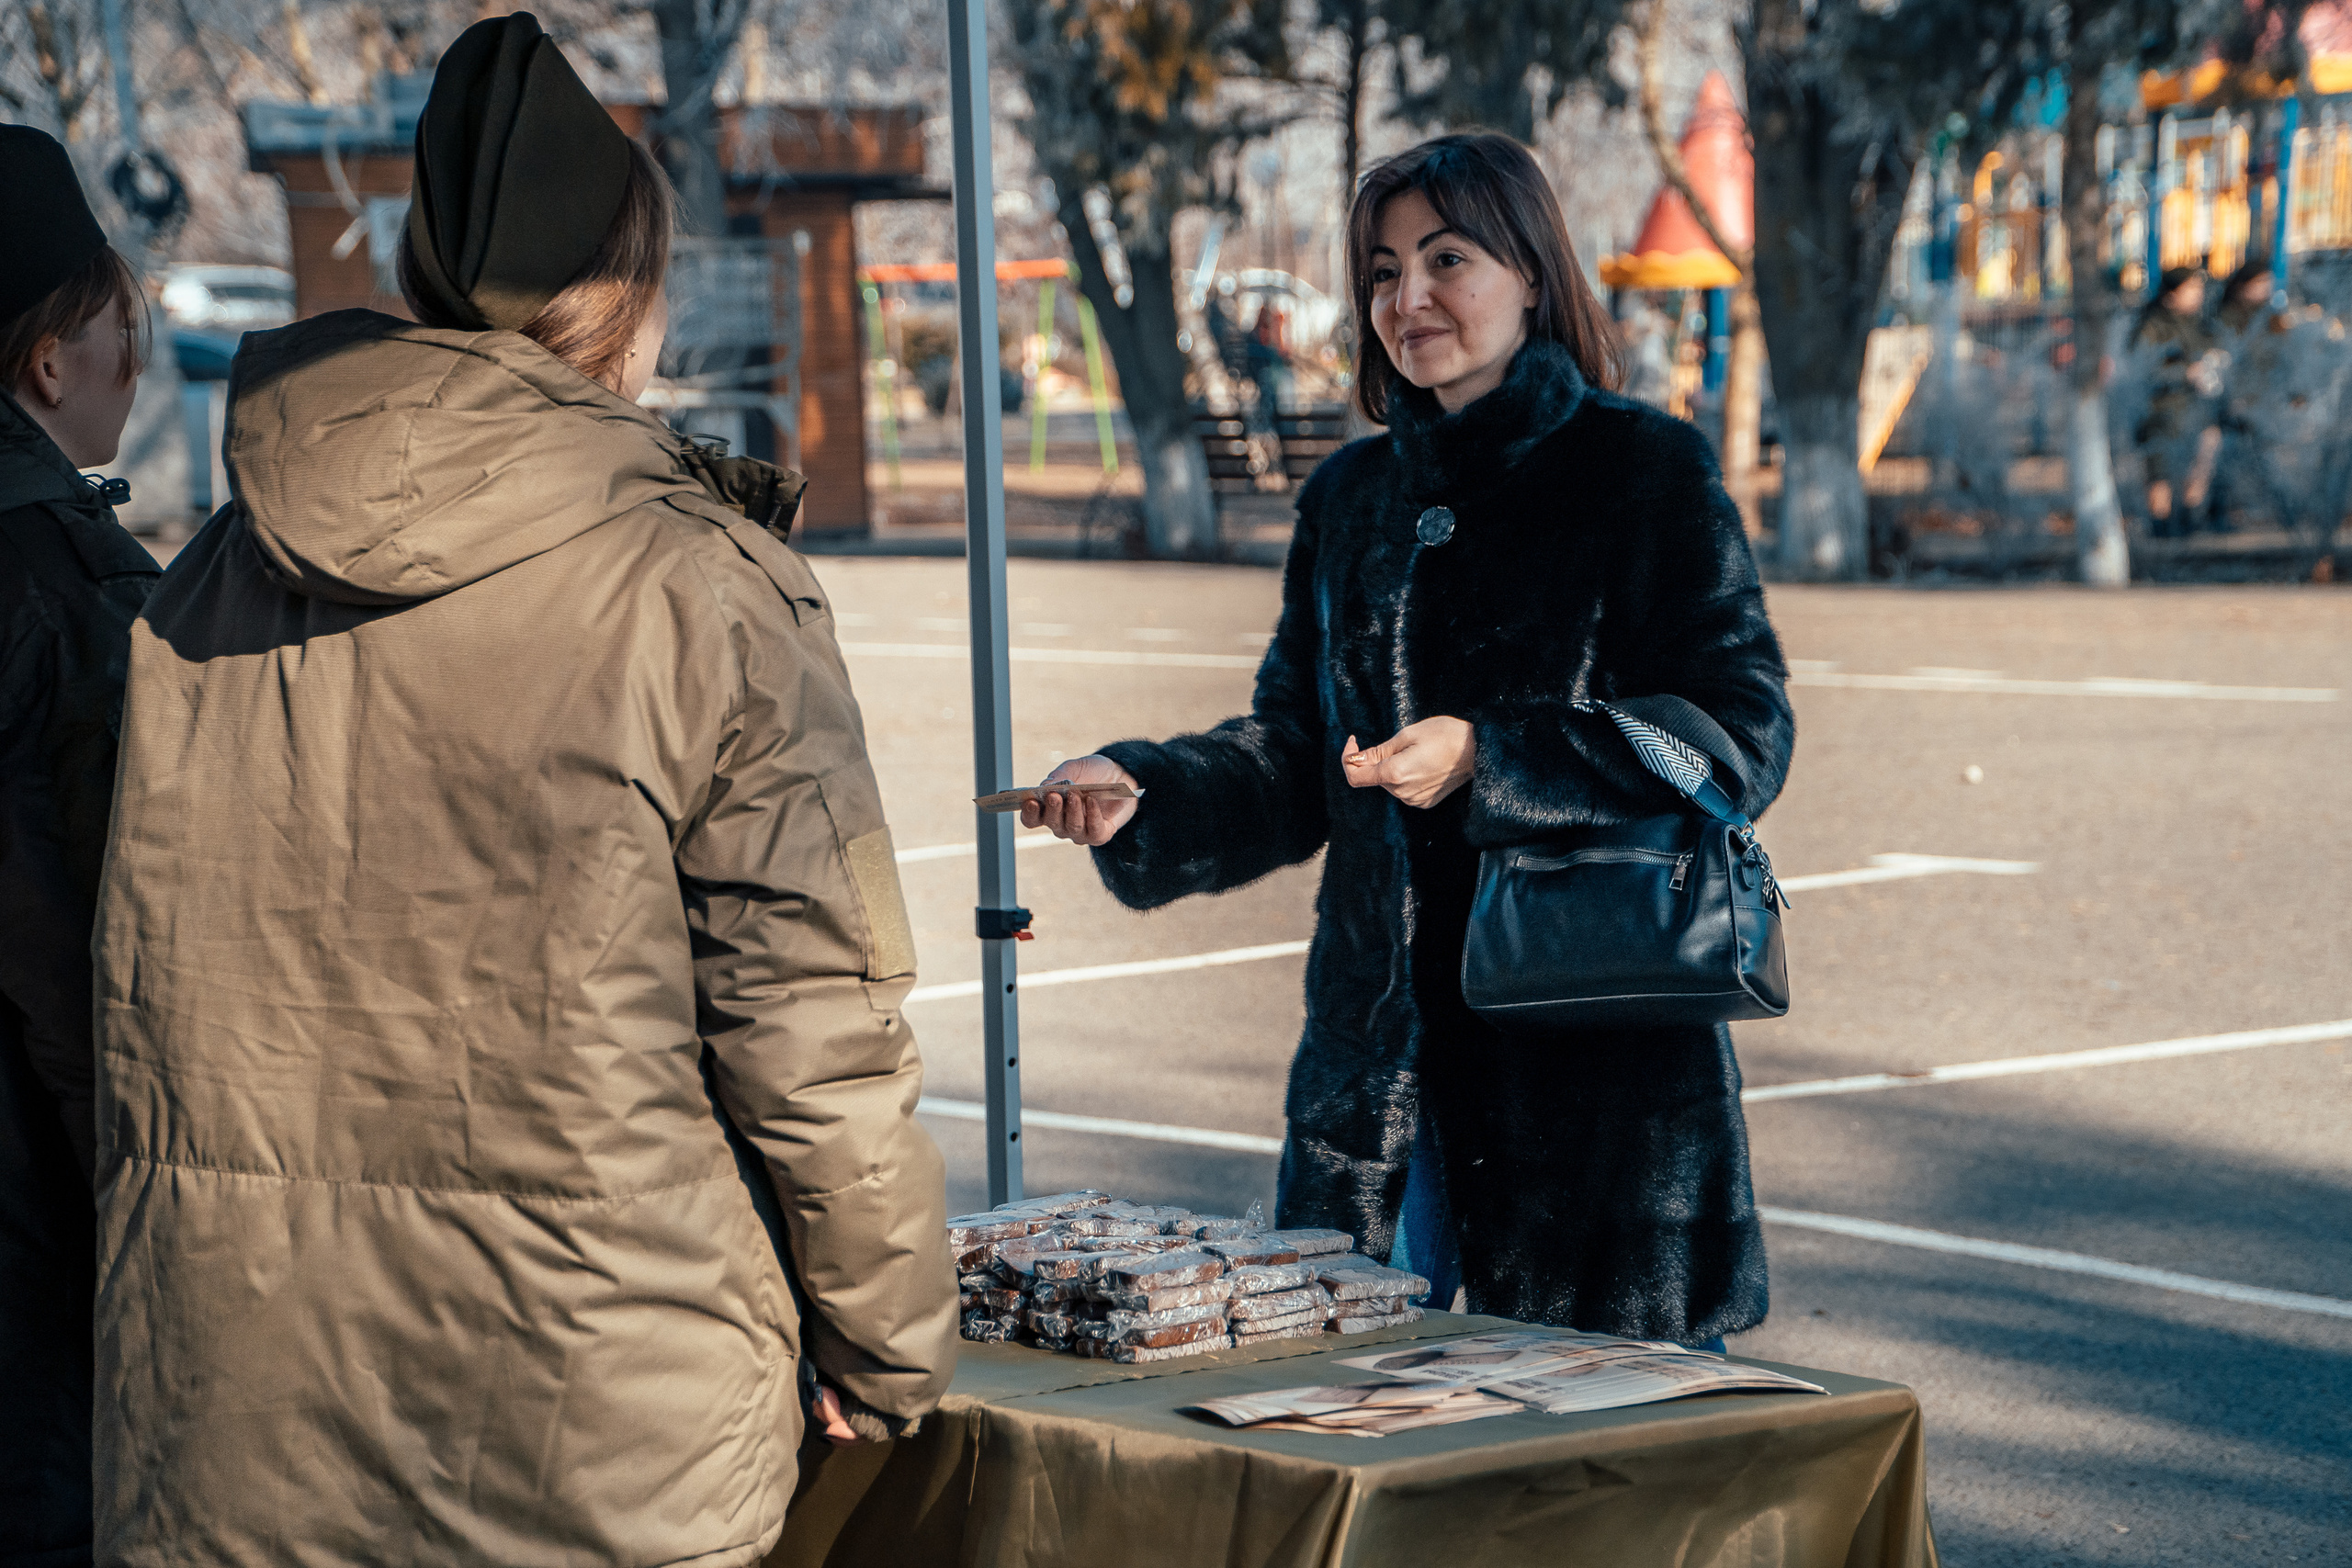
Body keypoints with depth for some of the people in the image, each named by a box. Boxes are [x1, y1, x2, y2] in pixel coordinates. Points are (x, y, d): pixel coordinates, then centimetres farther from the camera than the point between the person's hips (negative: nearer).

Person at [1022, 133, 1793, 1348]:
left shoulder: (1648, 471, -3)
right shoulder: (1354, 496, 14)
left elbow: (1740, 736, -11)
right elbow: (1296, 759, 15)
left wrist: (1490, 763, -20)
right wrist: (1139, 792, -4)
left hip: (1599, 1057, -5)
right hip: (1382, 1055, 5)